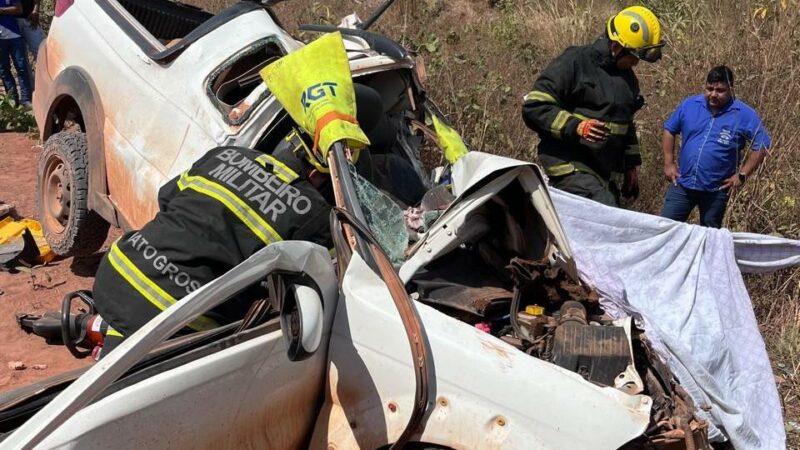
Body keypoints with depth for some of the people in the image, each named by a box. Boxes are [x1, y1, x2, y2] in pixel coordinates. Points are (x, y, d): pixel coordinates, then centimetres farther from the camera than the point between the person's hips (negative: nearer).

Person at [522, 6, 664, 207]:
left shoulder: (627, 76, 19)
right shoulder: (574, 63, -8)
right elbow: (534, 107, -13)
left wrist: (631, 165, 27)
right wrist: (575, 127, -23)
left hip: (602, 173, 8)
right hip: (571, 168, -8)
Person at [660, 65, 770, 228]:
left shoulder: (745, 115, -8)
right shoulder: (689, 105, -1)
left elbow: (761, 146, -3)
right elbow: (669, 130, 10)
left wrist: (742, 175, -8)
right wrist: (669, 163, 3)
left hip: (717, 190, -2)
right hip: (682, 183, 2)